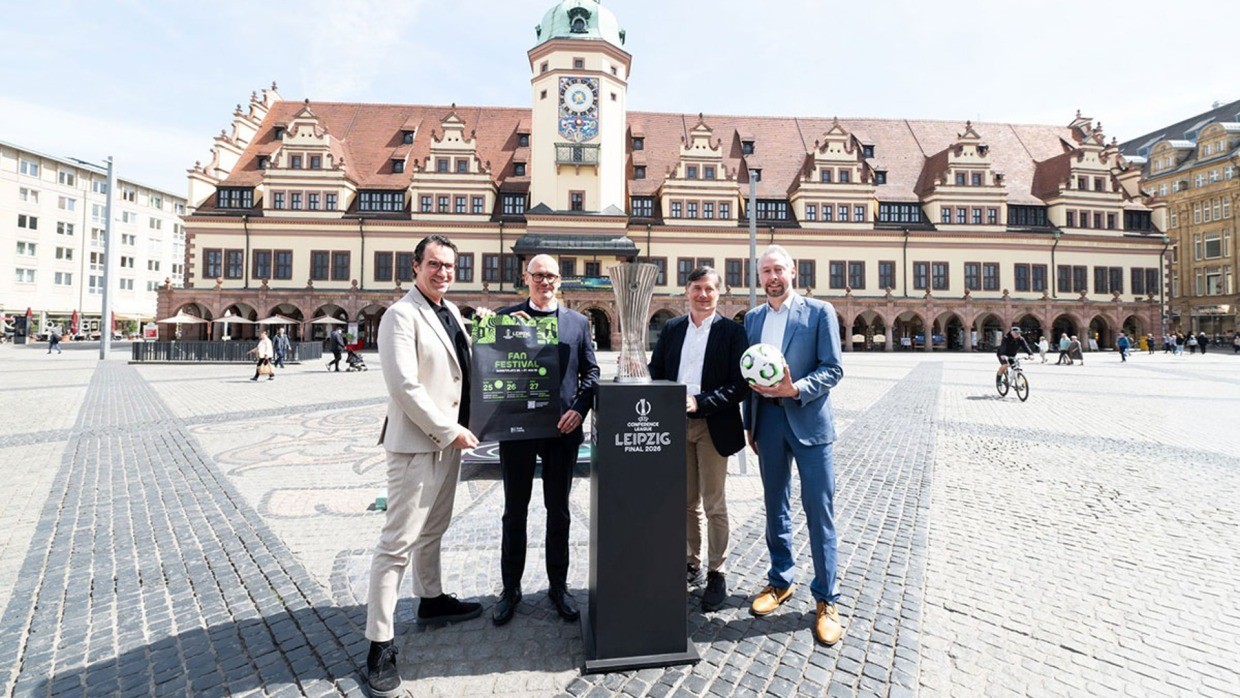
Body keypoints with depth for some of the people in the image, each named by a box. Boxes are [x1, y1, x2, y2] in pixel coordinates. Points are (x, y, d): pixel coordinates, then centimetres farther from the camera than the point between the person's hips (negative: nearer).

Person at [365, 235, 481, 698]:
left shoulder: (451, 311, 11)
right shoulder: (402, 314, -14)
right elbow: (403, 385, -21)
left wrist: (459, 428, 10)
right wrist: (449, 431, -17)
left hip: (448, 438, 9)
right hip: (415, 442, -8)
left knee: (433, 528, 22)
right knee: (398, 542, -1)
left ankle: (431, 600, 40)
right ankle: (380, 644, 12)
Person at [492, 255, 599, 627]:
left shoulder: (578, 322, 6)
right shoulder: (507, 317, 4)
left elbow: (591, 372, 5)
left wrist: (579, 408, -10)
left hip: (563, 428, 1)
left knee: (559, 511, 13)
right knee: (515, 511, 12)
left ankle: (558, 586, 30)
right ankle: (510, 588, 29)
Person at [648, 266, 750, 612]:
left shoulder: (732, 331, -4)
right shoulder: (671, 328, 8)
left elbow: (740, 384, -10)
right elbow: (655, 372, 9)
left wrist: (700, 402, -18)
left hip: (712, 426, -4)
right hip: (676, 425, 4)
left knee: (713, 504, 6)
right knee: (685, 502, 15)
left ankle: (716, 574, 21)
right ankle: (690, 564, 32)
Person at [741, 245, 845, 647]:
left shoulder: (819, 312, -2)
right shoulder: (752, 318, 10)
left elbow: (833, 370, -6)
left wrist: (796, 389, -21)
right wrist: (749, 423, 12)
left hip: (808, 420, -4)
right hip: (767, 421, 4)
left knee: (819, 511, 1)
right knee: (775, 507, 14)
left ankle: (826, 600, 17)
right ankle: (780, 582, 31)